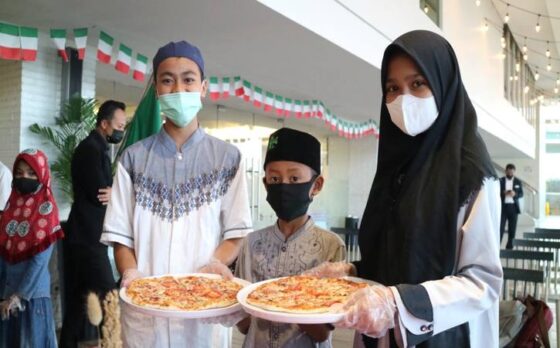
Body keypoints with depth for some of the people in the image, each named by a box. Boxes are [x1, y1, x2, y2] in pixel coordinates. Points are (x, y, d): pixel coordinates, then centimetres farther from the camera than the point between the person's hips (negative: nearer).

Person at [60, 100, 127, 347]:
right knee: (107, 297, -9)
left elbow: (103, 190, 13)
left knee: (79, 298, 14)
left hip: (86, 235, 10)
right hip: (88, 236, -10)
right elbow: (98, 193, -20)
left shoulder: (97, 148, 17)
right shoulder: (91, 148, -13)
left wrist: (113, 192, -8)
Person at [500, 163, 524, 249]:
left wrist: (515, 194, -15)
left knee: (512, 227, 4)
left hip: (513, 207, 2)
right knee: (500, 227, -8)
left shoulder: (518, 182, 9)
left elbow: (521, 194, 6)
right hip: (503, 206, -2)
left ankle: (510, 245, 13)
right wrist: (503, 193, -18)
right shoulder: (500, 180, 3)